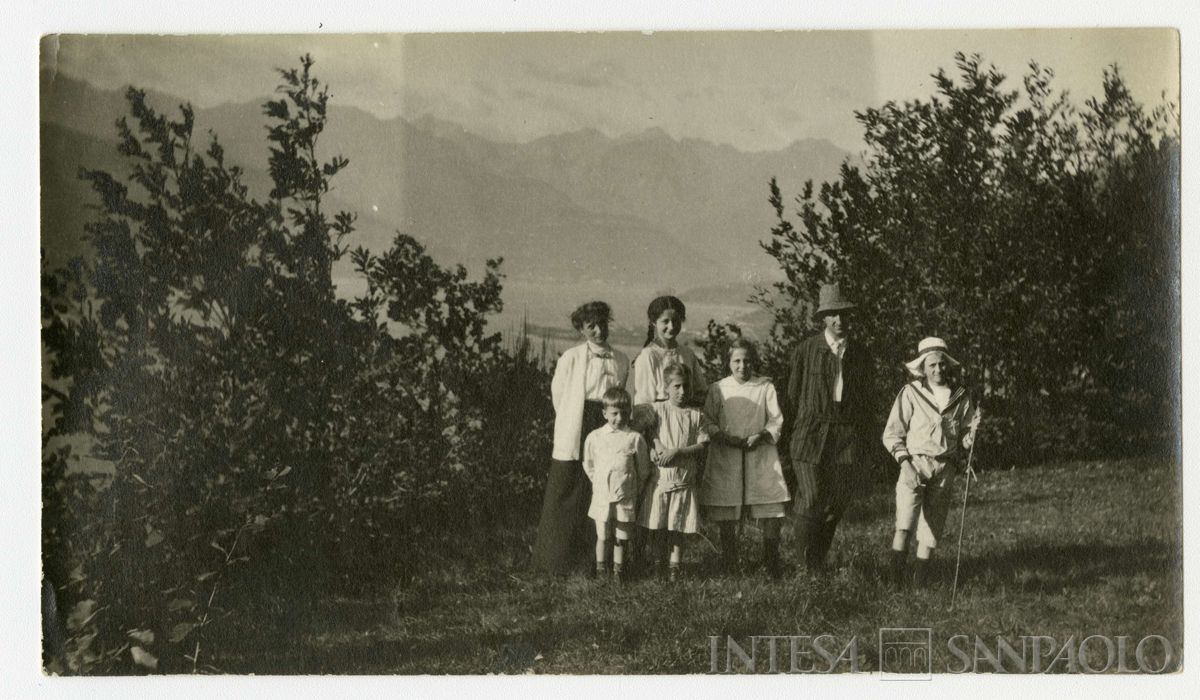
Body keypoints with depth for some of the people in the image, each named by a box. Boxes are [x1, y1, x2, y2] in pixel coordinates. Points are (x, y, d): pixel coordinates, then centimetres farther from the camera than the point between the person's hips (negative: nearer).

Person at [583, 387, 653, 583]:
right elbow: (589, 466, 12)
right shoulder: (594, 437, -1)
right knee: (602, 537, 10)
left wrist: (633, 489, 8)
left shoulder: (635, 438, -5)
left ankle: (618, 571, 20)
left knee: (620, 539, 8)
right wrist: (600, 484, 12)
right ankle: (600, 570, 23)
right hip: (602, 496, 1)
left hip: (625, 498, -1)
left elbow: (643, 470, 5)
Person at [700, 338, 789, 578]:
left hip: (761, 455, 0)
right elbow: (708, 422, 6)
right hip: (726, 459, 0)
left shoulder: (765, 387, 7)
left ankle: (771, 562, 2)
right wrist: (724, 437, -13)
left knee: (773, 512, -9)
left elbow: (776, 420, 5)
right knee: (725, 516, 3)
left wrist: (761, 436, -14)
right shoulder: (718, 389, 7)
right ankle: (728, 563, 16)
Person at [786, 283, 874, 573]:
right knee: (811, 502, -9)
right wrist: (790, 436, 5)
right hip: (810, 432, -3)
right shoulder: (806, 350, 3)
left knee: (837, 504, 2)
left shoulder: (858, 356, 12)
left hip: (847, 435, 3)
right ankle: (806, 566, 3)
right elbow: (793, 395, 6)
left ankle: (819, 563, 17)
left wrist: (864, 439, 15)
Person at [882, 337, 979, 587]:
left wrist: (971, 435, -7)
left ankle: (920, 582, 11)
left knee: (932, 527, 4)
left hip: (945, 468, 3)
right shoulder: (911, 393, 3)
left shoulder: (960, 398, 12)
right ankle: (896, 573, -24)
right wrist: (904, 460, -11)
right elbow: (892, 433, 3)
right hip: (915, 462, -3)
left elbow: (966, 436, 17)